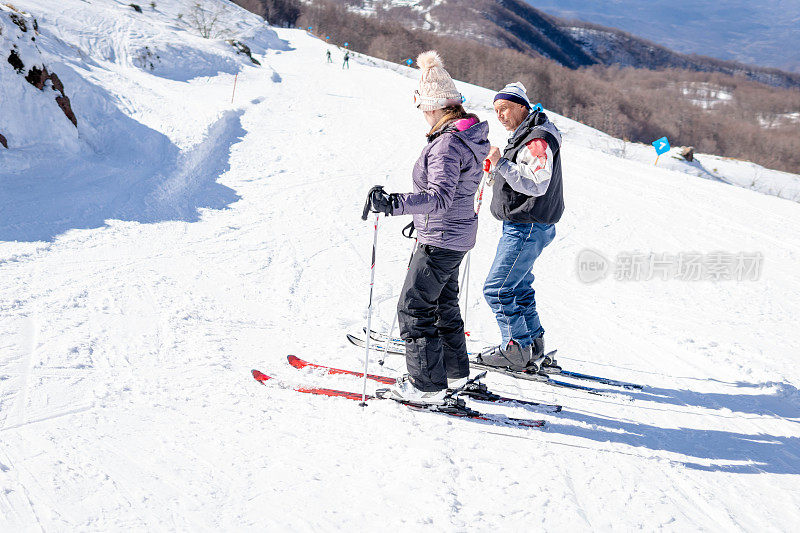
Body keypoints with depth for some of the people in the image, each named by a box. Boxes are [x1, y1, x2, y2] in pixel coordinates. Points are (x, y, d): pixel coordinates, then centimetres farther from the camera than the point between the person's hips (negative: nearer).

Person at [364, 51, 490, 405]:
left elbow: (440, 197, -33)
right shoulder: (469, 136, 9)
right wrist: (422, 216, 29)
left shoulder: (448, 143, -23)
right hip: (456, 233, 10)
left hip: (441, 239, -10)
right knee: (442, 302, 23)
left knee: (413, 307, -2)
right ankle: (454, 372, 36)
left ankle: (427, 386, 4)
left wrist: (395, 204, -43)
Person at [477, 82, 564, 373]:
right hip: (521, 226, 11)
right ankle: (535, 350, 28)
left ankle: (517, 351, 3)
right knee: (519, 288, 18)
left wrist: (501, 164, -23)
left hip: (528, 228, -11)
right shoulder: (525, 134, 16)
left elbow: (536, 185, -26)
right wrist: (498, 165, 10)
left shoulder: (538, 139, -18)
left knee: (497, 289, -7)